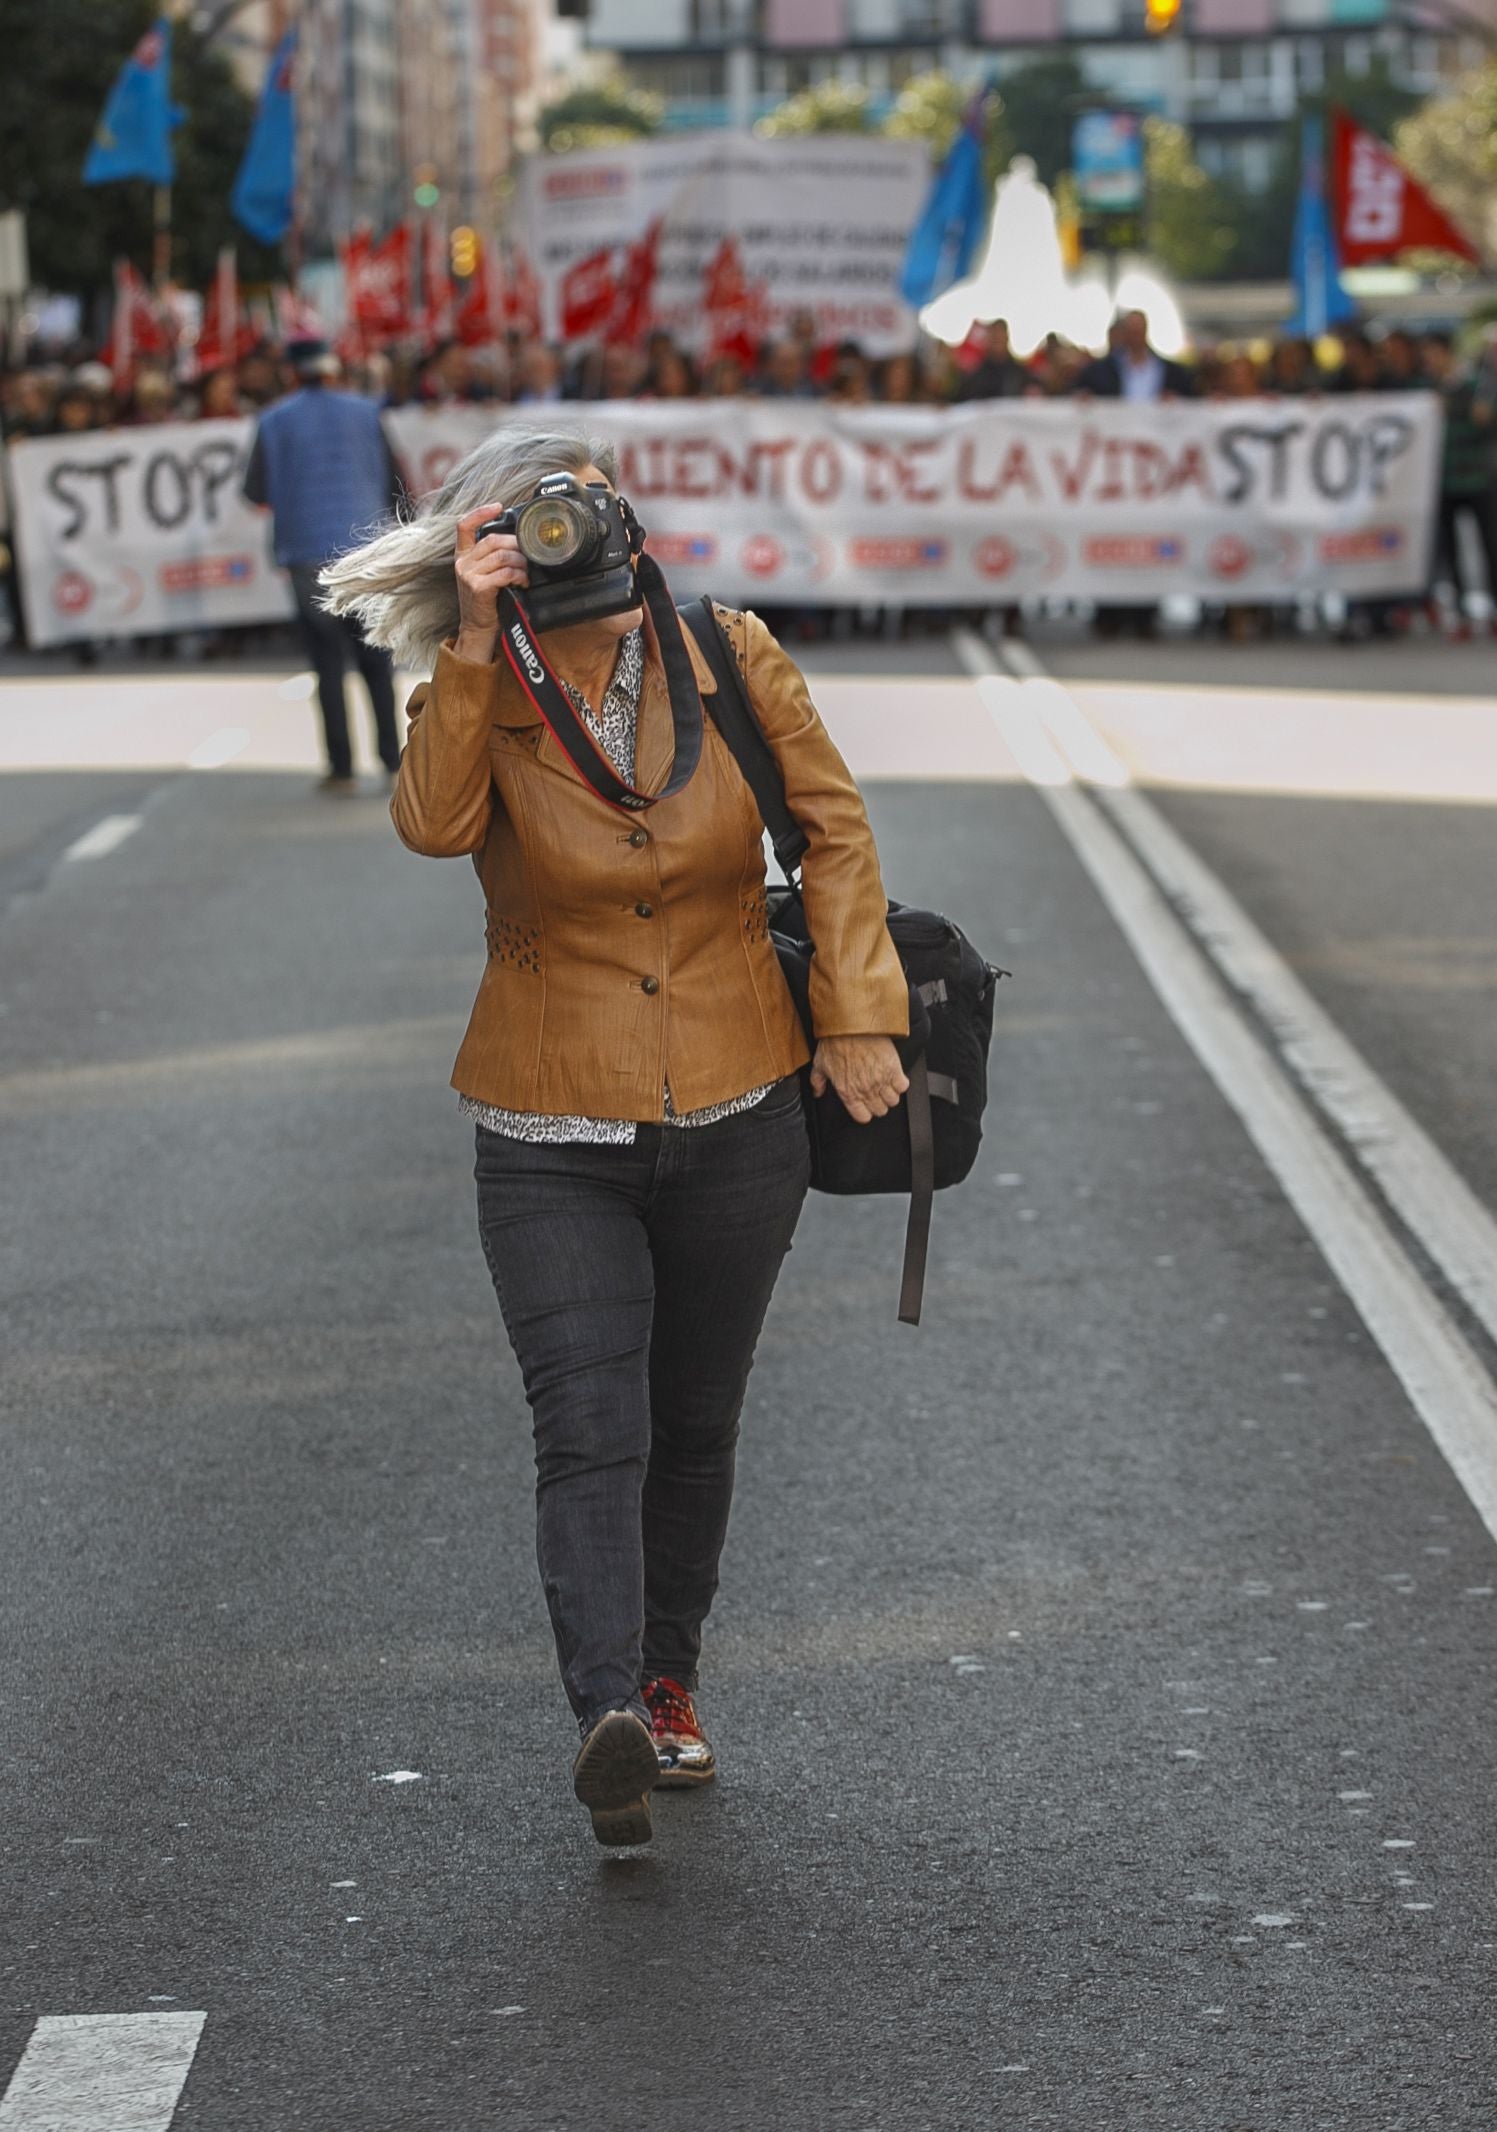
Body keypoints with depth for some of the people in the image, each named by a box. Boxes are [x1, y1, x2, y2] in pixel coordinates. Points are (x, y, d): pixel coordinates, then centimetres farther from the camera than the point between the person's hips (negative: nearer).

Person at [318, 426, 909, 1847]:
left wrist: (857, 1018, -3)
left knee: (693, 1427, 15)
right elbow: (435, 825, -27)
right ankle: (609, 1721, -27)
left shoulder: (733, 664, -4)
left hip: (738, 1118, 2)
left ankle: (668, 1684, 33)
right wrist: (473, 645, -30)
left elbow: (833, 833, 2)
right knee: (590, 1436, -16)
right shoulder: (475, 704, -6)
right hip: (554, 1136, -2)